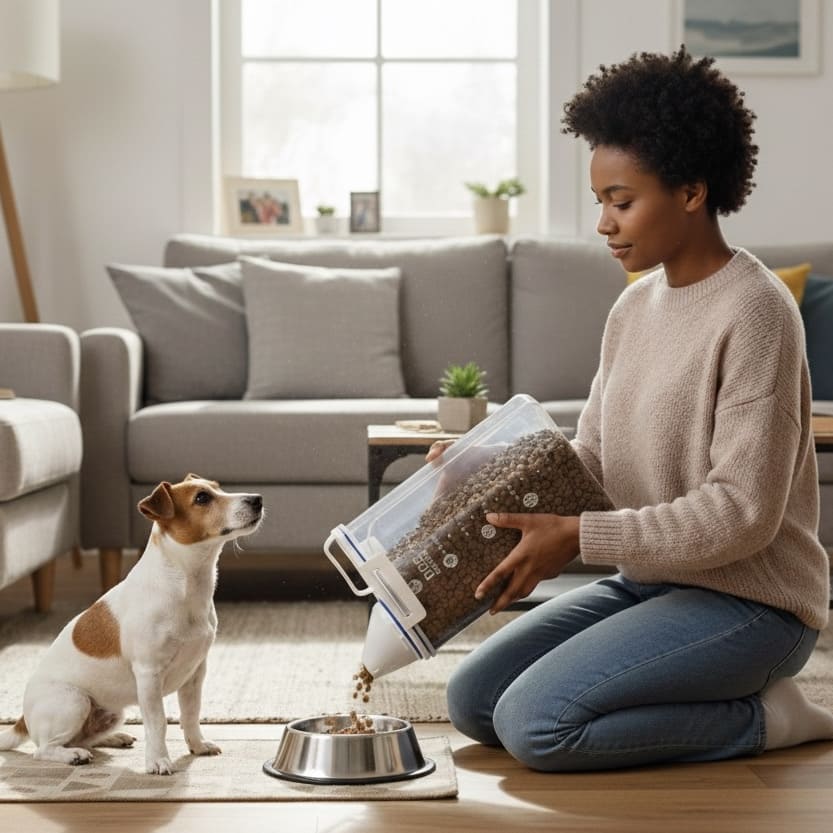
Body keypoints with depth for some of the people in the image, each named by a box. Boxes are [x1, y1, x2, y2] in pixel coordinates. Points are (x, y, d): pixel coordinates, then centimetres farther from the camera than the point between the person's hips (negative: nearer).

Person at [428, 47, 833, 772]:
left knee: (534, 724, -22)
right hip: (648, 579, 9)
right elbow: (591, 460, 11)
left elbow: (742, 513, -22)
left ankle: (762, 716, -4)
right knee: (471, 701, 3)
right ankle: (706, 702, 10)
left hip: (747, 601, -9)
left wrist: (578, 537, -25)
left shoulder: (754, 310, -17)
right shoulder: (634, 307, 9)